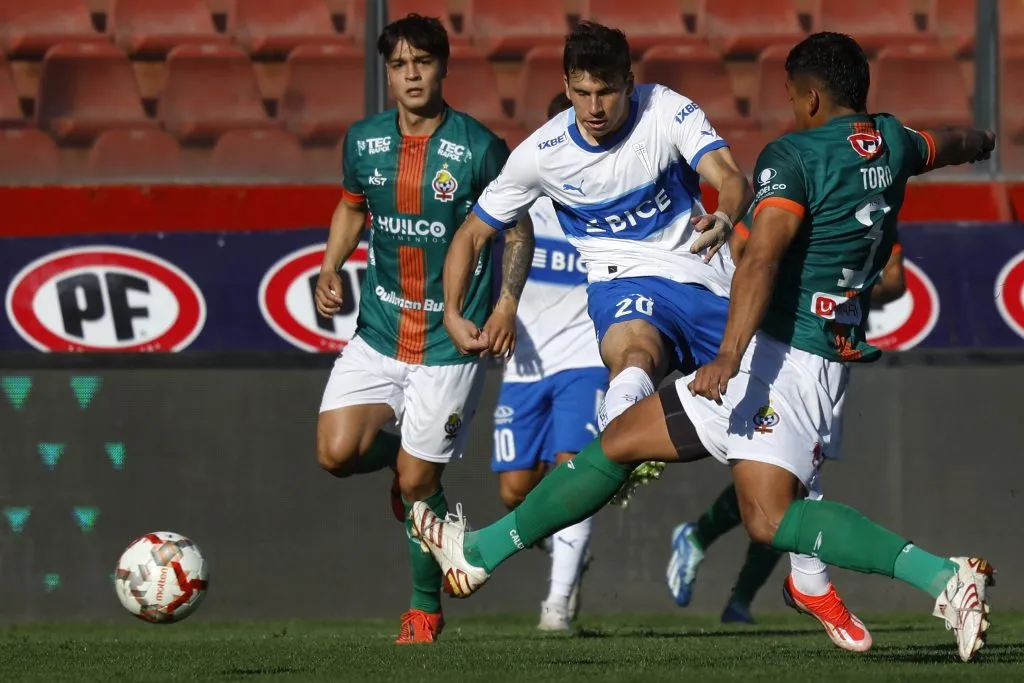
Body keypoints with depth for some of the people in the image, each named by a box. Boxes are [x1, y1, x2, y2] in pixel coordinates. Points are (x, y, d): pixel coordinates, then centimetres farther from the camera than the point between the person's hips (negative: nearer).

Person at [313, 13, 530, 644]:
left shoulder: (480, 149, -12)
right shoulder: (364, 142, 1)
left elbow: (516, 231, -1)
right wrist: (330, 270, 3)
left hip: (451, 338, -4)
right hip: (380, 331, 4)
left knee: (418, 483, -3)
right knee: (338, 452, -12)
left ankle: (426, 610, 19)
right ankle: (408, 455, 24)